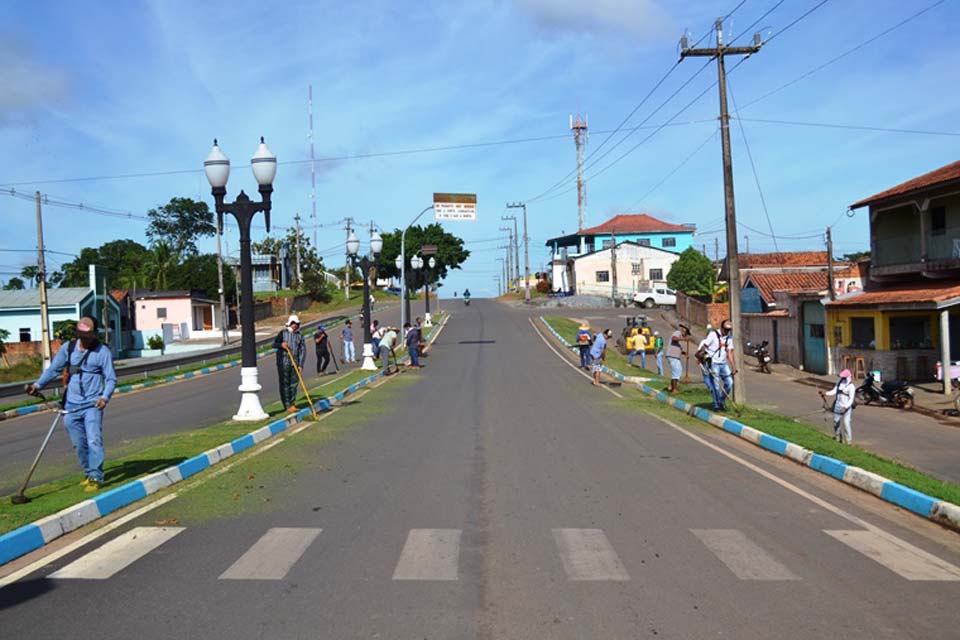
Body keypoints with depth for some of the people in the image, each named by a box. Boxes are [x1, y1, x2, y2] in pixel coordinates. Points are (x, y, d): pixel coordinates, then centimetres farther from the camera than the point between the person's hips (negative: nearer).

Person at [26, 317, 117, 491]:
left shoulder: (103, 351, -6)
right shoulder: (68, 348, 5)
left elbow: (111, 378, -7)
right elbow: (54, 369, 11)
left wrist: (105, 397, -22)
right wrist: (38, 385, -2)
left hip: (93, 404, -4)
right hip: (71, 405, 4)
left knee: (94, 440, -14)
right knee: (79, 444, 11)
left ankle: (96, 477, -10)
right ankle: (89, 473, 27)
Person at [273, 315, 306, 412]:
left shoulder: (300, 336, 7)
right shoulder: (283, 333, 3)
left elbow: (302, 351, 4)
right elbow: (274, 344, 6)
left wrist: (300, 365, -3)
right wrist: (281, 345, -17)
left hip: (295, 364, 3)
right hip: (283, 363, -2)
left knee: (294, 384, 6)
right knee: (284, 385, -3)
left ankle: (292, 404, 20)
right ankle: (287, 406, 1)